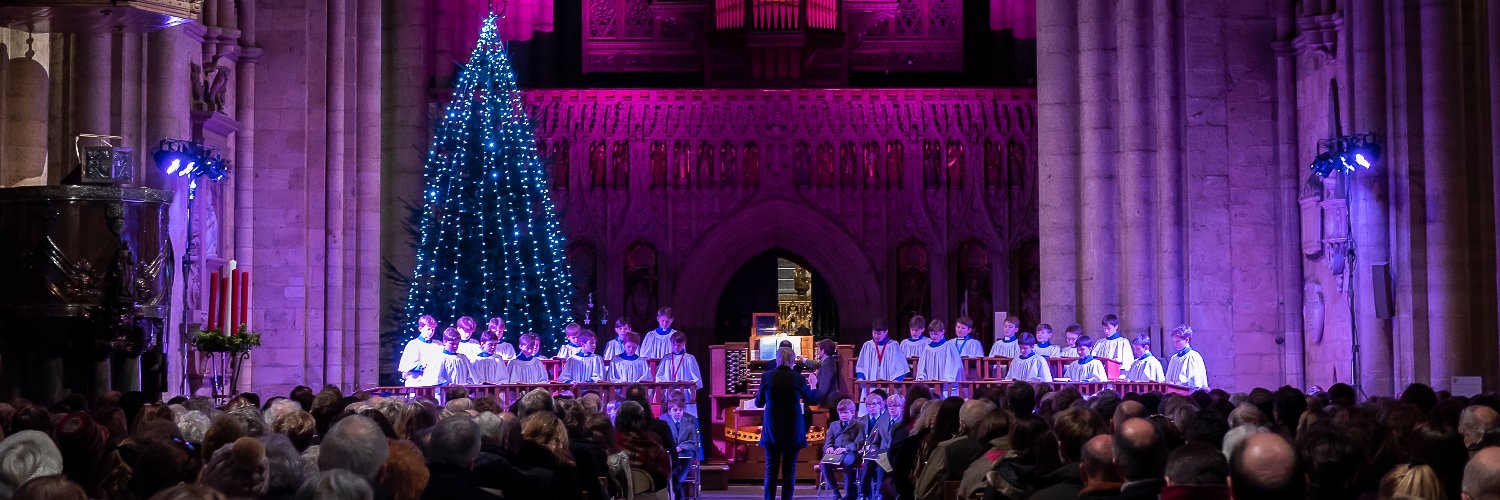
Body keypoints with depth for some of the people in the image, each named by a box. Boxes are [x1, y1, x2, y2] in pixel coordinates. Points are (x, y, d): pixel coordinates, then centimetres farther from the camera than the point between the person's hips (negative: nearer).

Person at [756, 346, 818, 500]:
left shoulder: (766, 376, -6)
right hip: (793, 430, -1)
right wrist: (812, 386, 28)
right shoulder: (799, 378, -8)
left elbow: (759, 403, 4)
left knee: (771, 469, 8)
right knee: (789, 469, 6)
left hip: (772, 430, 1)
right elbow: (811, 400, 8)